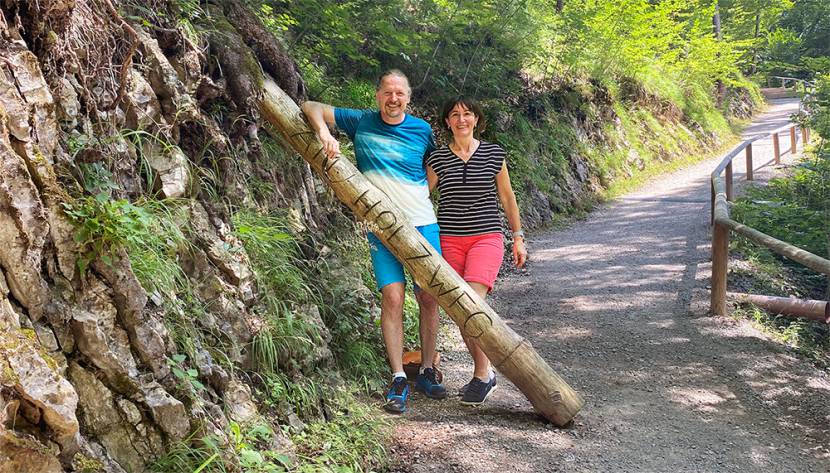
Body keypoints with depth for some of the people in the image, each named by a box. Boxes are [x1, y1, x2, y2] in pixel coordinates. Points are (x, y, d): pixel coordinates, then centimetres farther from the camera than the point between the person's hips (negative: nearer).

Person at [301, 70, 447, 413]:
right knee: (392, 296, -11)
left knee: (429, 298, 2)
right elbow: (311, 108, 7)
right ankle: (398, 379, -4)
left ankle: (427, 372, 17)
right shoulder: (361, 123, 4)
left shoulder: (421, 130, 5)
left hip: (423, 225, 1)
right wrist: (324, 132, -13)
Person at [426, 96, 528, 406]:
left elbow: (507, 197, 13)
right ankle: (485, 373, 20)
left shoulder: (493, 154, 4)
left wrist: (518, 237, 14)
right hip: (450, 240, 2)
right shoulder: (437, 159, 4)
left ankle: (481, 375, -7)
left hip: (487, 238, -2)